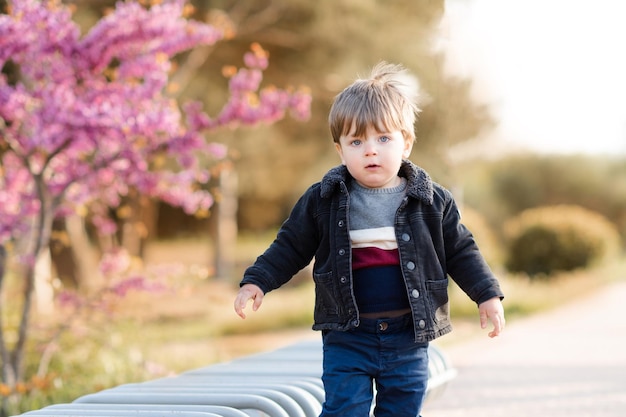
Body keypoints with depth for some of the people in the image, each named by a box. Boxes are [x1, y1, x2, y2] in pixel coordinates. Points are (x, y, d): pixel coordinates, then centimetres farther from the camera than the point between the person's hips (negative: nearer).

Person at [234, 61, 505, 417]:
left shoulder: (432, 201, -1)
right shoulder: (323, 201, -2)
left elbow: (461, 251, 7)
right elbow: (291, 247, 6)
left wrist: (488, 294, 1)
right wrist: (257, 281, -3)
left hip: (408, 336, 1)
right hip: (347, 335, -1)